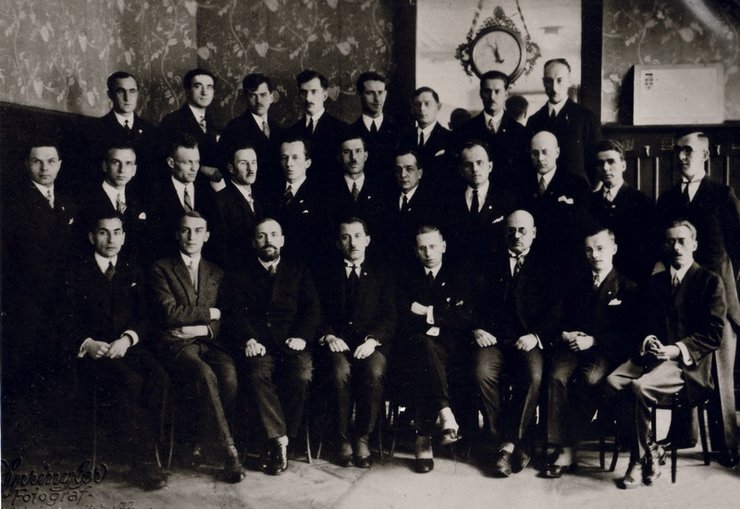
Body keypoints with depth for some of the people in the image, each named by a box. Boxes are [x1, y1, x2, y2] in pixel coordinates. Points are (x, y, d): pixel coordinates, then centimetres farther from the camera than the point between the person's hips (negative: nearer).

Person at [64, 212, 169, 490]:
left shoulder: (134, 273, 19)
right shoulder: (77, 274, 10)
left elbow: (145, 318, 10)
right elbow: (68, 323, 4)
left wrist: (128, 338, -11)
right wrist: (87, 344, -16)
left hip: (131, 348, 3)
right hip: (93, 354, -3)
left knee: (158, 377, -30)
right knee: (130, 381, -33)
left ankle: (147, 452, -25)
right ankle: (141, 459, -26)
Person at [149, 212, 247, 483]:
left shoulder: (216, 273, 21)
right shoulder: (161, 269, 7)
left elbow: (222, 319, 13)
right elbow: (169, 313, -6)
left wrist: (204, 328, -8)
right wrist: (208, 313, -2)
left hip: (209, 341, 3)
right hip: (176, 344, -3)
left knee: (229, 374, -30)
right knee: (205, 375, -34)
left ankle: (201, 440, -11)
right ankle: (229, 451, -28)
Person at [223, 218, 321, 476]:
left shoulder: (298, 270, 21)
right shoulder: (240, 275, 19)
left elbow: (313, 308, 10)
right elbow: (235, 313, 5)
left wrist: (302, 336, -9)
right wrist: (248, 340, -14)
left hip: (291, 343, 0)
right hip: (258, 345, 0)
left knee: (301, 375, -31)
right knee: (256, 373, -34)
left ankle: (274, 444, -18)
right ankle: (280, 439, -26)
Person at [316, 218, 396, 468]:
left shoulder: (381, 275, 17)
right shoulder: (327, 274, 19)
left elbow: (389, 318, 7)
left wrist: (373, 340, -12)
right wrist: (328, 336, -10)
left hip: (371, 342, 0)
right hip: (337, 342, 0)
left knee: (374, 372, -33)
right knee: (341, 371, -33)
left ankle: (362, 438, -19)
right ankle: (343, 438, -18)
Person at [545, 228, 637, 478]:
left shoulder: (627, 288, 8)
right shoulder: (576, 284, 23)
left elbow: (628, 334, 0)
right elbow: (562, 319, 23)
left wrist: (593, 341, -12)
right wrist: (565, 335, -1)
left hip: (606, 352, -3)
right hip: (573, 346, 3)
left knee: (590, 379, -34)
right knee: (558, 376, -30)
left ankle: (568, 449, -27)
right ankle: (563, 448, -31)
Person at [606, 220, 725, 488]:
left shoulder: (710, 281, 4)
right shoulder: (655, 282, 21)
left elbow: (714, 333, -4)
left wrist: (678, 349, -16)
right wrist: (647, 340, -5)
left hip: (687, 361, -5)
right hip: (652, 354, 6)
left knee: (640, 387, -32)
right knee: (612, 381, -24)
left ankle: (641, 457, -12)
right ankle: (649, 450, -12)